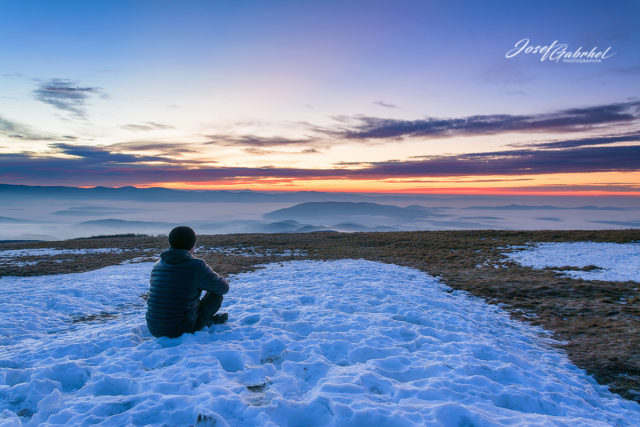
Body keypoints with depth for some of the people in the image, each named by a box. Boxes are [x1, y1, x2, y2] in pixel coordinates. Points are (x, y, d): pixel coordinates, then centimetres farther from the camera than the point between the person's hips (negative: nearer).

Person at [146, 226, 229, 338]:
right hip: (182, 331, -6)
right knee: (216, 295, 7)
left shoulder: (158, 264, 4)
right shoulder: (197, 266, -14)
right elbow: (224, 288, 0)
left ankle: (208, 319, 38)